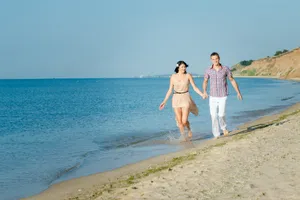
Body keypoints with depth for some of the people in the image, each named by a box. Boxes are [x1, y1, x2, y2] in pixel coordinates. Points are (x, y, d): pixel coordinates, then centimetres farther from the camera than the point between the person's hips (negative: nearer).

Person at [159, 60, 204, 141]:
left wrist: (202, 94, -13)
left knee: (184, 120, -11)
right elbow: (170, 90, 8)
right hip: (176, 99, 2)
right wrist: (164, 101, 5)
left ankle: (189, 130, 23)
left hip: (186, 99, -2)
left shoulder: (188, 75, -2)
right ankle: (183, 136, 20)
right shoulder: (173, 77, 3)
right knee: (179, 121, 1)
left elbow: (195, 87, 1)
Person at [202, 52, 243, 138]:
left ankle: (224, 127, 21)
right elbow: (205, 81, 12)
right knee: (213, 116, -2)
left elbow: (232, 80, 2)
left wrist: (238, 92, 1)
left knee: (221, 115, -13)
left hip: (223, 96, -2)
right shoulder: (208, 70, -4)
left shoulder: (225, 69, -9)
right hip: (213, 97, 2)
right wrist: (204, 92, -6)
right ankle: (216, 135, 11)